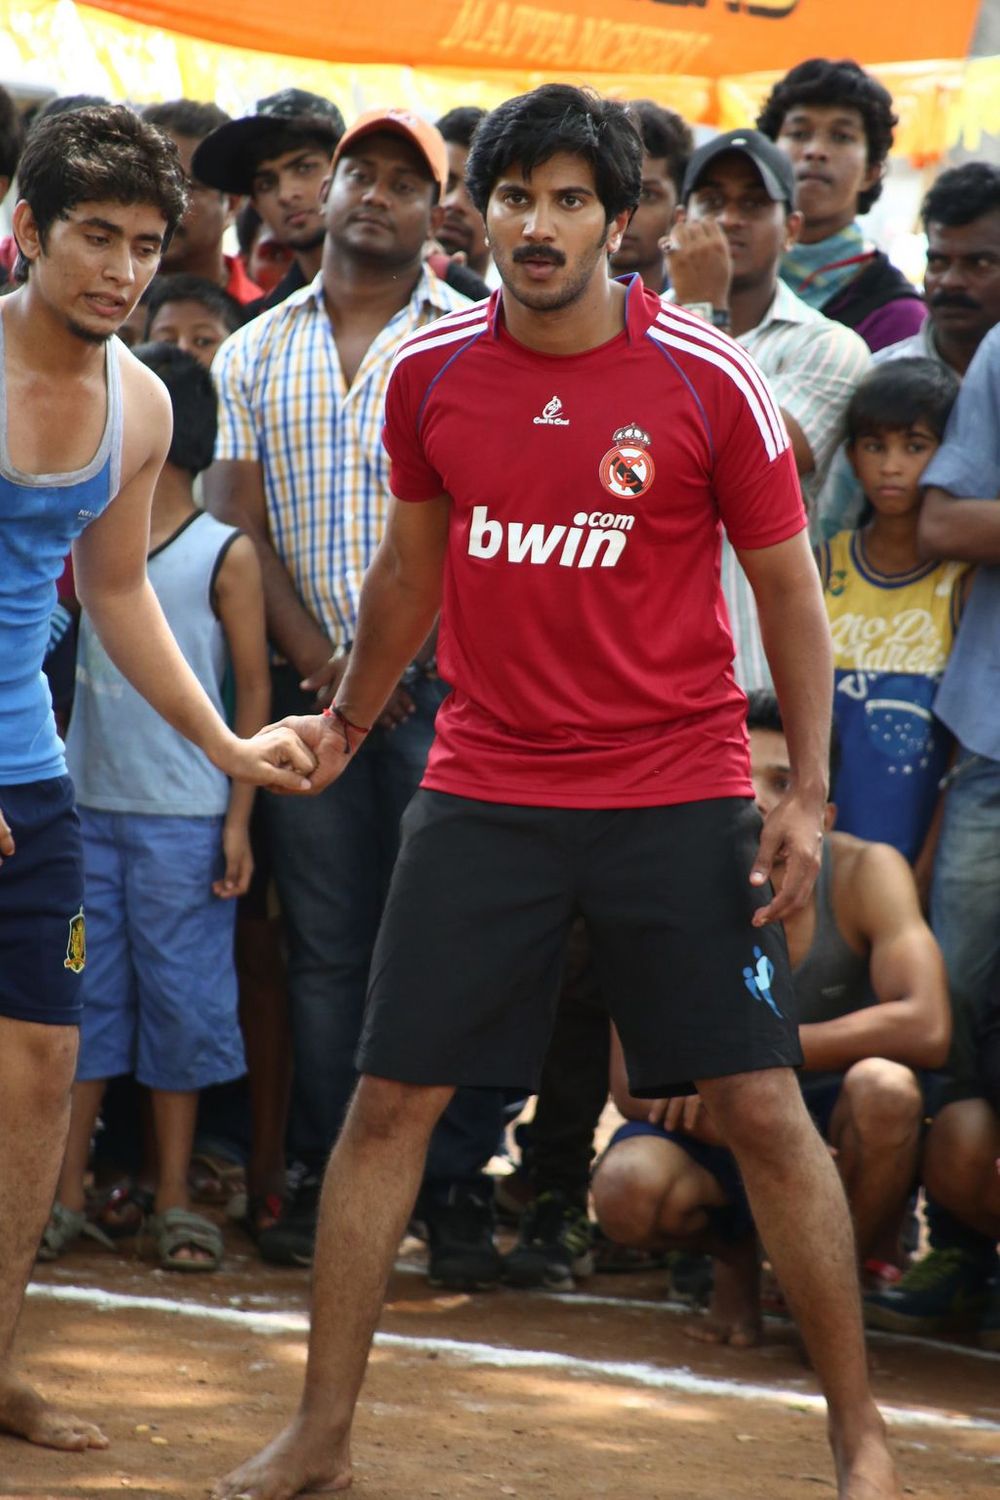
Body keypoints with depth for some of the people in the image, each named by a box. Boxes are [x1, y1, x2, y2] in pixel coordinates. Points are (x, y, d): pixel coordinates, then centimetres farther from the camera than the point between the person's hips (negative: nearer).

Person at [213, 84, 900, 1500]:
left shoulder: (710, 382, -8)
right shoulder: (430, 373, 1)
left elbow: (788, 586, -1)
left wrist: (808, 790, -7)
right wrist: (349, 718, 23)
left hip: (677, 795, -2)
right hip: (483, 788, 3)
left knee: (764, 1108, -3)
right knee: (390, 1100, 2)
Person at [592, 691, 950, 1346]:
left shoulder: (865, 873, -18)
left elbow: (927, 1029, -33)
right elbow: (631, 1081, -15)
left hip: (840, 1130, -1)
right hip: (725, 1134, 1)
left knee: (883, 1086, -36)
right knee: (627, 1189, -32)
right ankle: (736, 1254, 6)